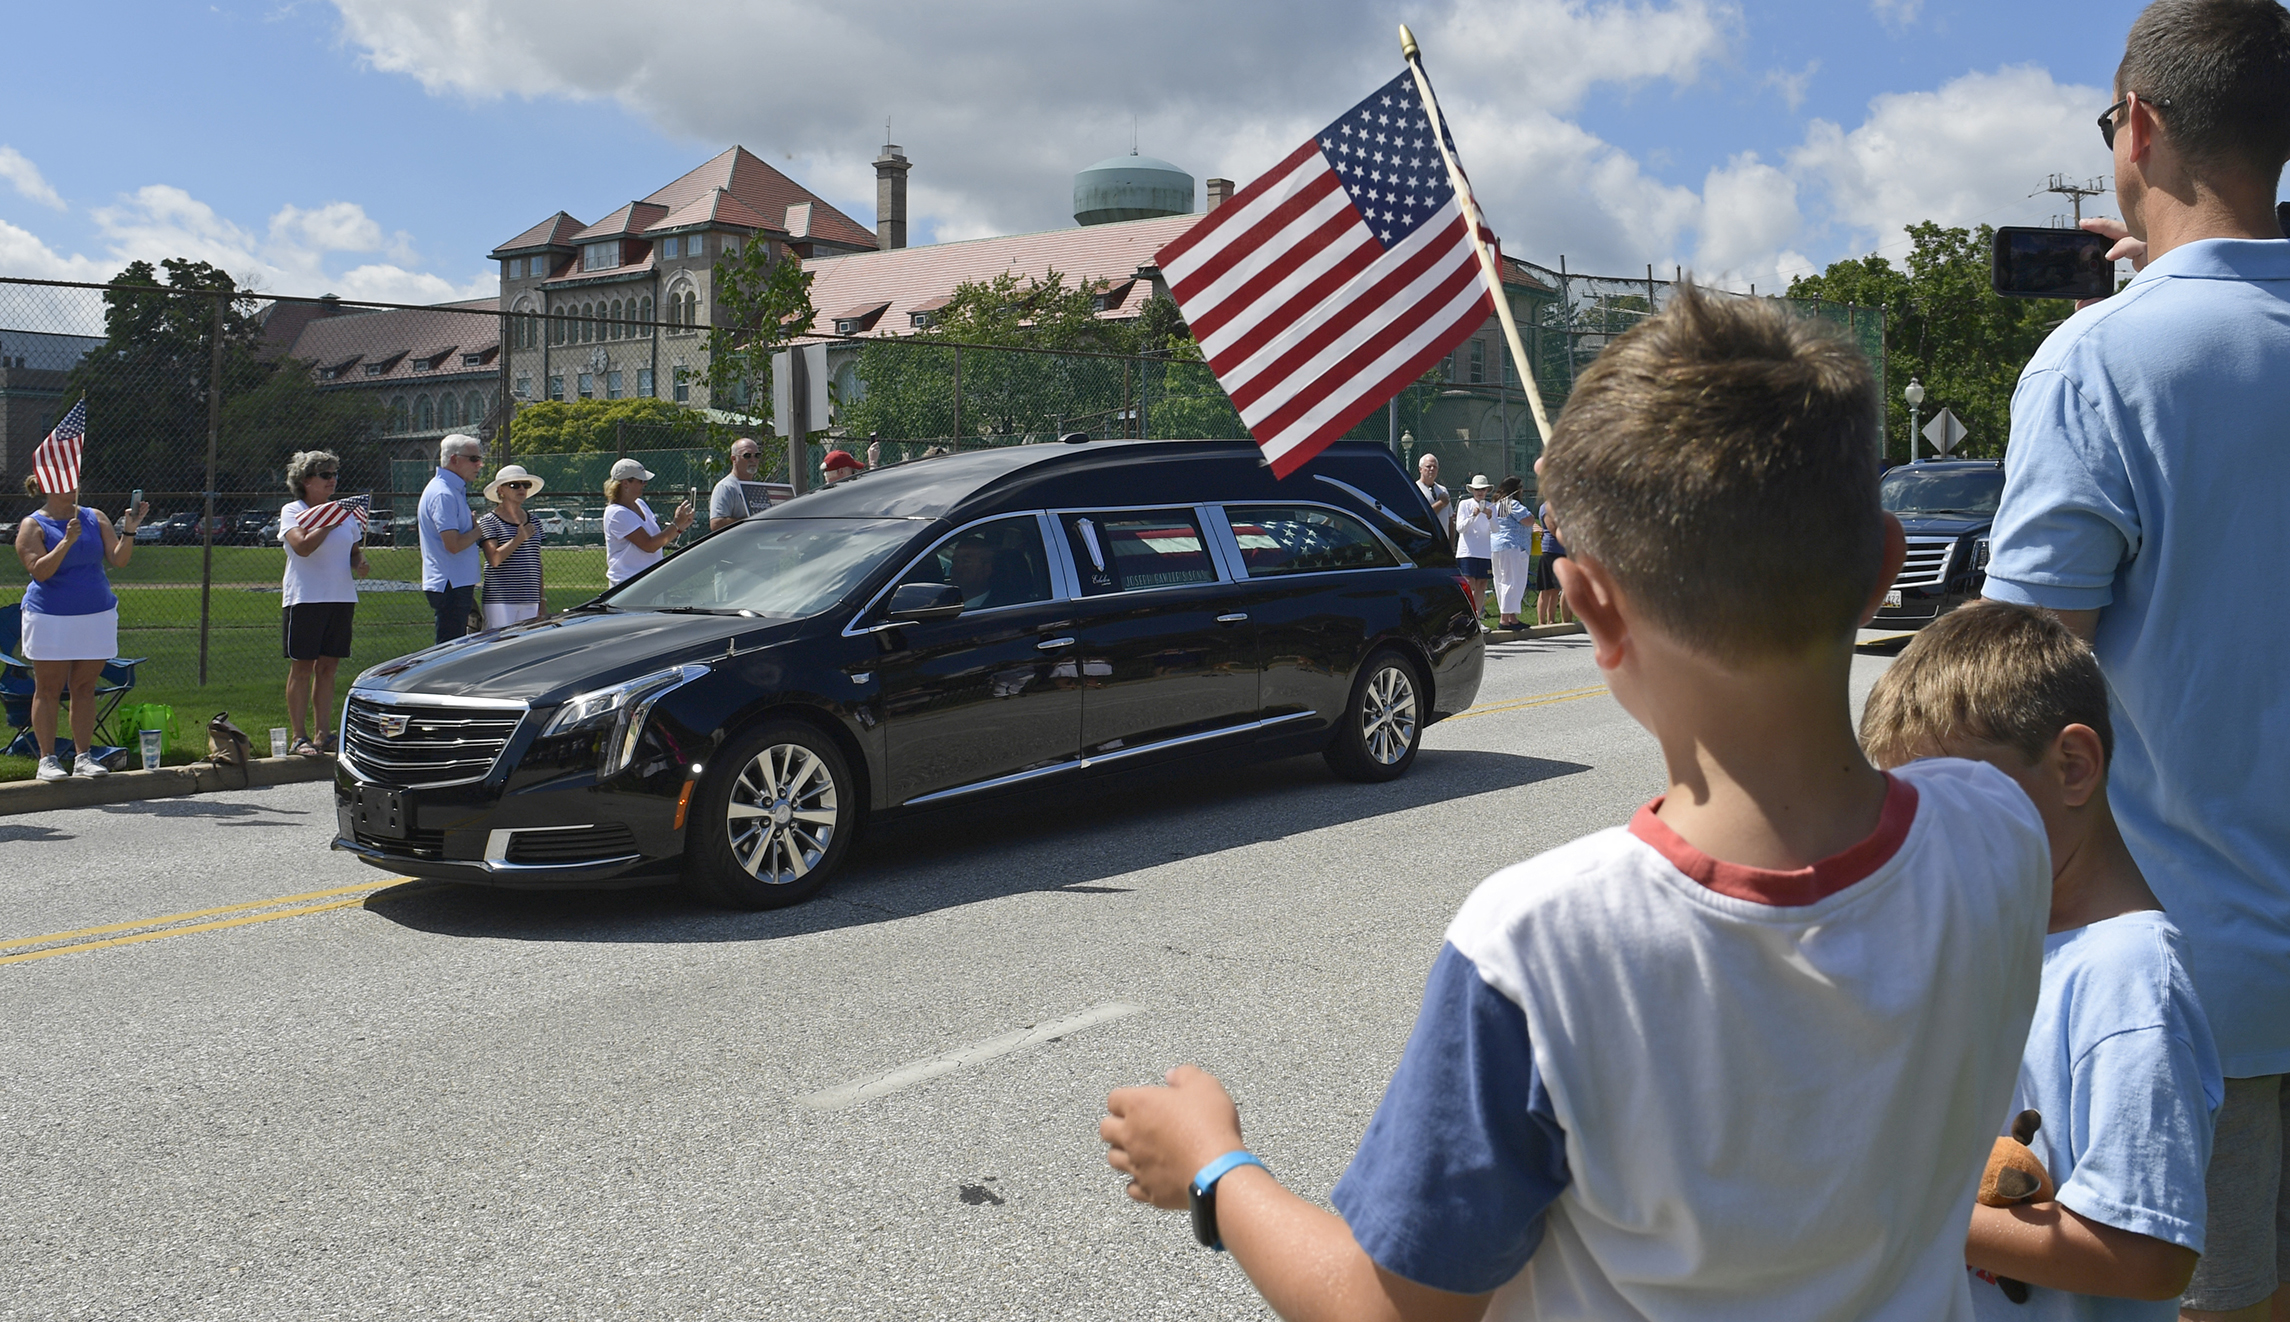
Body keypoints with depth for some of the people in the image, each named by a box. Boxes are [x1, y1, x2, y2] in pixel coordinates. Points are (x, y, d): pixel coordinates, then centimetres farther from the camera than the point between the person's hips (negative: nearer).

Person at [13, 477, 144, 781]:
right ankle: (47, 759, 7)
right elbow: (39, 571, -15)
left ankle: (84, 757, 10)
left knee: (85, 688, 6)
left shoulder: (95, 519, 7)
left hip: (97, 617, 3)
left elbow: (119, 560, 2)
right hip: (50, 619, -3)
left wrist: (129, 531, -13)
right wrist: (67, 541, -24)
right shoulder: (33, 525, -3)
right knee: (49, 690, 1)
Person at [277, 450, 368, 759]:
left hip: (342, 599, 5)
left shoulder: (346, 512, 14)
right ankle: (299, 738, 1)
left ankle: (322, 735, 12)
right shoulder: (292, 511, -1)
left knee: (328, 668, 7)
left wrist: (359, 565, 1)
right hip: (304, 599, -5)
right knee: (302, 667, -2)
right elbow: (303, 546, -18)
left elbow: (356, 550, 22)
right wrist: (331, 522, -17)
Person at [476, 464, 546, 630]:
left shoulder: (533, 521, 15)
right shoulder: (489, 521, -1)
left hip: (530, 601, 5)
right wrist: (520, 538, -14)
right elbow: (494, 559, -13)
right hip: (500, 601, -5)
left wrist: (542, 598, 15)